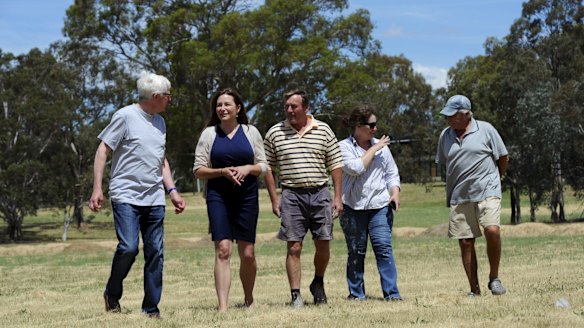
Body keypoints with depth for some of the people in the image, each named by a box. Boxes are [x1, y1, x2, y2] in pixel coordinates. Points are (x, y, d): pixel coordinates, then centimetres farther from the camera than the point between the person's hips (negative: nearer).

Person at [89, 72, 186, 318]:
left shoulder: (159, 122, 16)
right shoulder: (126, 116, -5)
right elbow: (103, 151, -5)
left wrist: (172, 190, 14)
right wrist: (97, 188, -12)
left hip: (154, 199, 6)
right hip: (126, 196, -6)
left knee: (155, 253, 2)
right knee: (128, 247, -16)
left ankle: (151, 308, 10)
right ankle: (112, 295, 8)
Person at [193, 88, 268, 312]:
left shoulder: (251, 132, 8)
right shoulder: (209, 134, 5)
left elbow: (263, 166, 9)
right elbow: (198, 170, 2)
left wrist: (247, 168, -12)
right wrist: (223, 172, -14)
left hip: (247, 197, 1)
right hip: (218, 197, -1)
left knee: (247, 253, 5)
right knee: (223, 250, -14)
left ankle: (249, 299, 26)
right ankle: (222, 306, -16)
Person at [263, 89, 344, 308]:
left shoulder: (323, 130, 6)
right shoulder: (274, 133, 4)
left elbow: (335, 165, 8)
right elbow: (268, 167, 7)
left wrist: (338, 197, 2)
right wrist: (274, 199, 0)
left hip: (320, 193, 1)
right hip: (291, 195, -1)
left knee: (323, 245, 4)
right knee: (294, 247, -4)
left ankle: (318, 283, 29)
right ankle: (296, 295, 0)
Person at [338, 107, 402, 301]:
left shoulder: (381, 146, 13)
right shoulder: (344, 147, 0)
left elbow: (392, 173, 17)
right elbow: (355, 168, -17)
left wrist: (395, 192, 0)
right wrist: (373, 149, -9)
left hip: (380, 205, 2)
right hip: (353, 207, -2)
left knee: (384, 248, -7)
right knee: (356, 252, 4)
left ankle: (392, 293, -6)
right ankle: (356, 293, 14)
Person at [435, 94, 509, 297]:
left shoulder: (485, 130, -2)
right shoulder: (445, 135, 8)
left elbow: (503, 158, 7)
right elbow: (443, 163, 20)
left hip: (487, 193, -4)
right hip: (459, 197, 4)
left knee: (492, 231, -23)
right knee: (465, 243, 1)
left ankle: (494, 278, -4)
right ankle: (474, 290, 9)